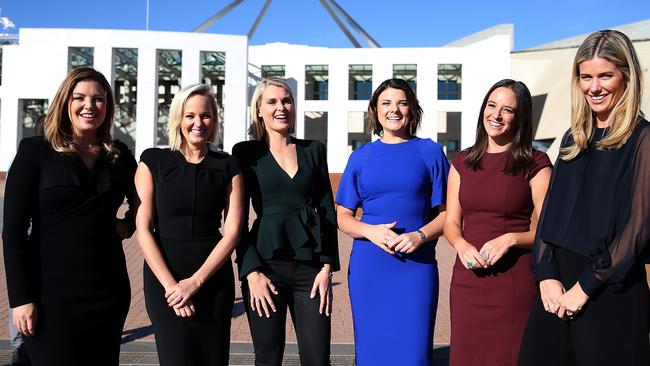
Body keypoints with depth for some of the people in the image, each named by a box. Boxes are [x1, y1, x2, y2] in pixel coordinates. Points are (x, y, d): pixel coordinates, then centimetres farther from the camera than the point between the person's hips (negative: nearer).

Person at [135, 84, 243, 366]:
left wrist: (195, 282, -10)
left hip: (213, 277, 2)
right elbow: (143, 229, -3)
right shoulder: (154, 161, 3)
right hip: (164, 277, -1)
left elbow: (232, 232, -1)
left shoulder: (228, 167, 6)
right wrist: (170, 285, -12)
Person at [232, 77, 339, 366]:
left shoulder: (314, 150, 9)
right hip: (265, 265, -2)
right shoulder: (246, 152, 3)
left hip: (310, 266, 2)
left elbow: (328, 212, 8)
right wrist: (252, 272, -8)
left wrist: (327, 268, 0)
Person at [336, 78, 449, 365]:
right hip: (369, 266, 2)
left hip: (417, 265, -1)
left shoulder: (429, 152, 4)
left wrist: (420, 236, -16)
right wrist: (371, 231, -12)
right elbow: (343, 217, 8)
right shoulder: (361, 157, 8)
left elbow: (447, 212, 2)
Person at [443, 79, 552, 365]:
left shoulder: (536, 164, -1)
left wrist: (511, 239, -20)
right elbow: (451, 223, 11)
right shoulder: (463, 162, 10)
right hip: (468, 277, 4)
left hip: (515, 279, -3)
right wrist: (462, 245, -9)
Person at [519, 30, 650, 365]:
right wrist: (547, 275, -3)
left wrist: (586, 287, -12)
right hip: (557, 287, 6)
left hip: (611, 293, -5)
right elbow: (551, 211, 9)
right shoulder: (573, 139, 11)